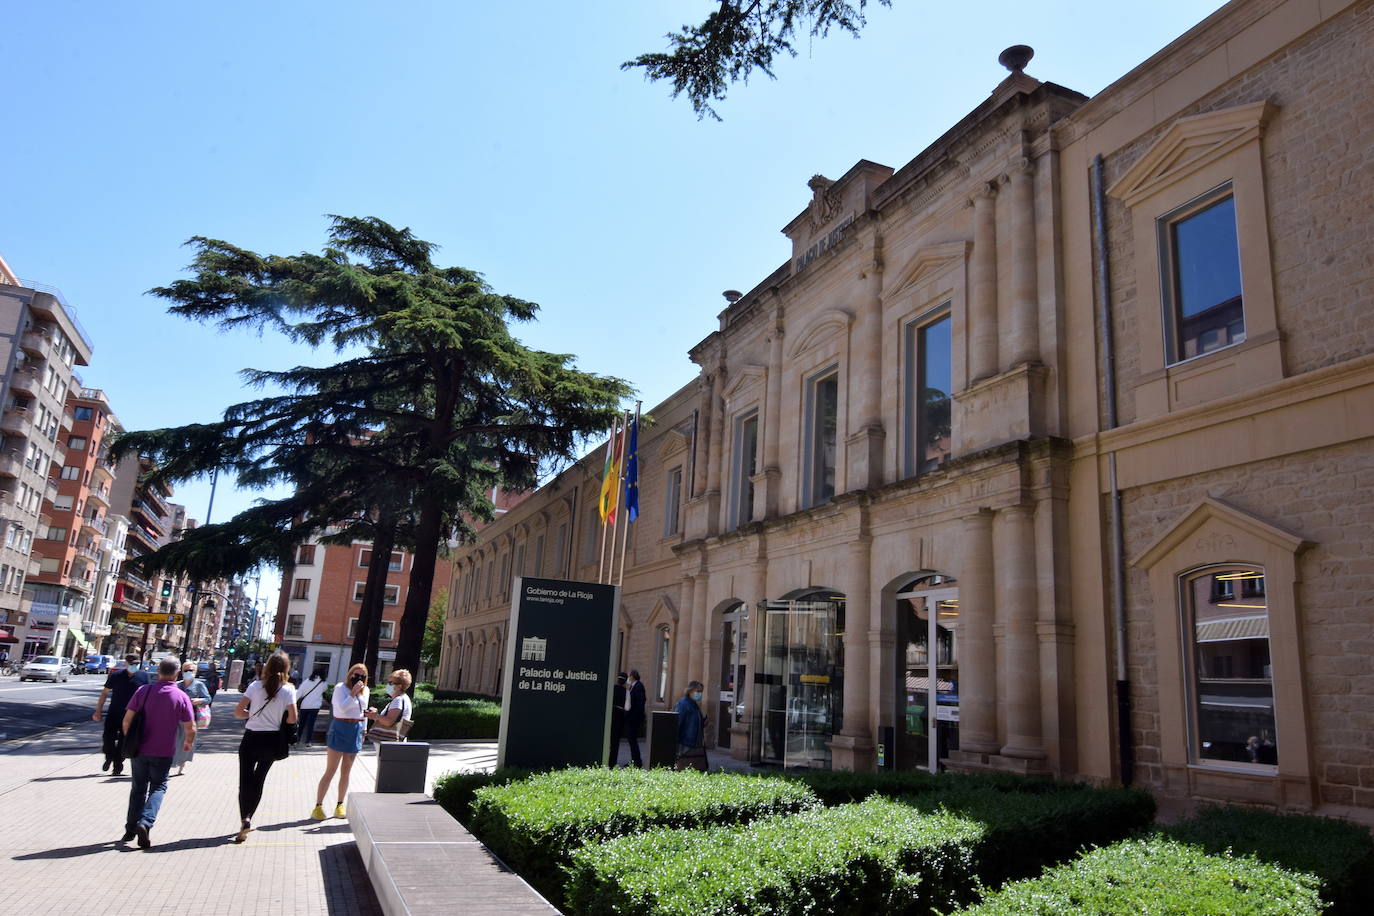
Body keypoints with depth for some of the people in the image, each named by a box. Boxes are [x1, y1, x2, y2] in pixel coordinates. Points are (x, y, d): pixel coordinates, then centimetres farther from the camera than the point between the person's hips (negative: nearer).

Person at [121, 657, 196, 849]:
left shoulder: (144, 691, -5)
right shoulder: (181, 697, -10)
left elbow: (127, 719, -4)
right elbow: (190, 728, -7)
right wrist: (189, 742, 14)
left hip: (140, 749, 2)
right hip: (163, 752, -2)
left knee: (138, 787, 18)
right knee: (158, 787, 10)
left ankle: (131, 828, 21)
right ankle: (145, 823, -11)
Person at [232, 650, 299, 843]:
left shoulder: (255, 686, -6)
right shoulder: (288, 689, -7)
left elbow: (238, 712, -7)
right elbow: (292, 718, -10)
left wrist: (253, 715, 11)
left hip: (251, 739, -1)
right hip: (271, 741, 1)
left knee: (245, 781, 4)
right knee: (259, 781, 17)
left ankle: (245, 820, -10)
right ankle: (248, 819, 20)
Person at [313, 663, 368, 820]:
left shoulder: (365, 690, 9)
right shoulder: (340, 687, -9)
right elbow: (342, 708, -23)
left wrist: (363, 730, 20)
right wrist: (353, 692, -24)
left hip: (356, 731, 5)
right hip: (340, 729, -5)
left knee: (345, 771, 11)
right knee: (330, 770, -5)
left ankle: (340, 805, 18)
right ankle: (318, 806, 1)